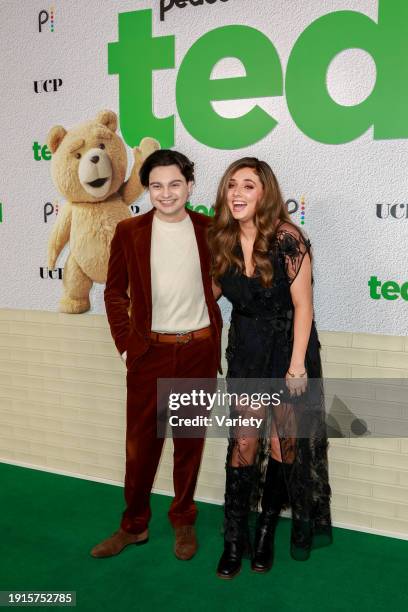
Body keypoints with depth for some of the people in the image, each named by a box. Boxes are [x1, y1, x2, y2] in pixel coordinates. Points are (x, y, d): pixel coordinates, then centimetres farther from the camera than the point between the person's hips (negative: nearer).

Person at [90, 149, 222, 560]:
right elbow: (115, 292, 3)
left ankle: (184, 522, 31)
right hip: (150, 352, -1)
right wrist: (124, 343, -1)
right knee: (140, 440, 7)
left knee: (190, 439, 13)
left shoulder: (209, 229, 1)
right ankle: (133, 525, 27)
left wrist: (213, 334, 4)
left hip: (198, 350, 1)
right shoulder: (129, 232, -2)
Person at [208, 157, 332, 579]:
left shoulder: (287, 238, -18)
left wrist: (297, 365, -14)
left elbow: (303, 305, -14)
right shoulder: (223, 240, -2)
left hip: (287, 345, -3)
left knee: (285, 441, 8)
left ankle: (267, 527, 28)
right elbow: (213, 290, 12)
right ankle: (234, 537, 16)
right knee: (244, 440, 4)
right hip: (246, 350, 4)